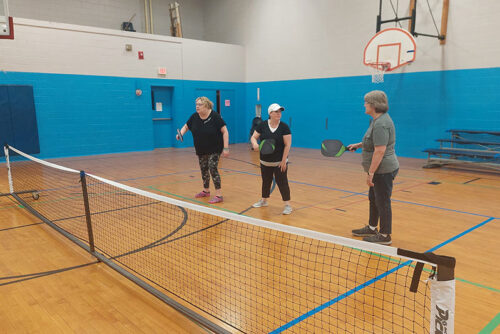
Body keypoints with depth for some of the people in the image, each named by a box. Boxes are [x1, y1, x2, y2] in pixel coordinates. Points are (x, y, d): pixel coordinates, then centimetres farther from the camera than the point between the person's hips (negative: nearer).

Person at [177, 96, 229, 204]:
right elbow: (186, 126, 12)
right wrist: (180, 134, -11)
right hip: (201, 150, 6)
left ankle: (219, 195, -8)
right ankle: (206, 191, 35)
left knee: (213, 168, -14)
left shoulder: (215, 116, -17)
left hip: (214, 149, -6)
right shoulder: (194, 117, -2)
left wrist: (226, 148, -22)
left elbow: (225, 132, -17)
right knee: (203, 169, 15)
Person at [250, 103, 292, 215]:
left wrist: (283, 161, -13)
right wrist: (254, 143, -23)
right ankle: (264, 200, 36)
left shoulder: (284, 127, -9)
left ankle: (287, 205, 6)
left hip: (279, 162, -3)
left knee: (282, 182, -2)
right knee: (266, 182, 17)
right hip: (265, 162, 3)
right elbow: (253, 137, 1)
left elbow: (287, 145, -10)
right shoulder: (262, 125, -1)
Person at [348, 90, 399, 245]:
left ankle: (385, 236, 15)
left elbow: (380, 151, -27)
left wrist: (370, 172, -24)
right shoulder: (377, 120, 11)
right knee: (373, 199, 21)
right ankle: (371, 228, 36)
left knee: (382, 202, 1)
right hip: (380, 170, 11)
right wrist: (359, 145, 18)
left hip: (383, 170, -11)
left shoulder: (381, 124, -23)